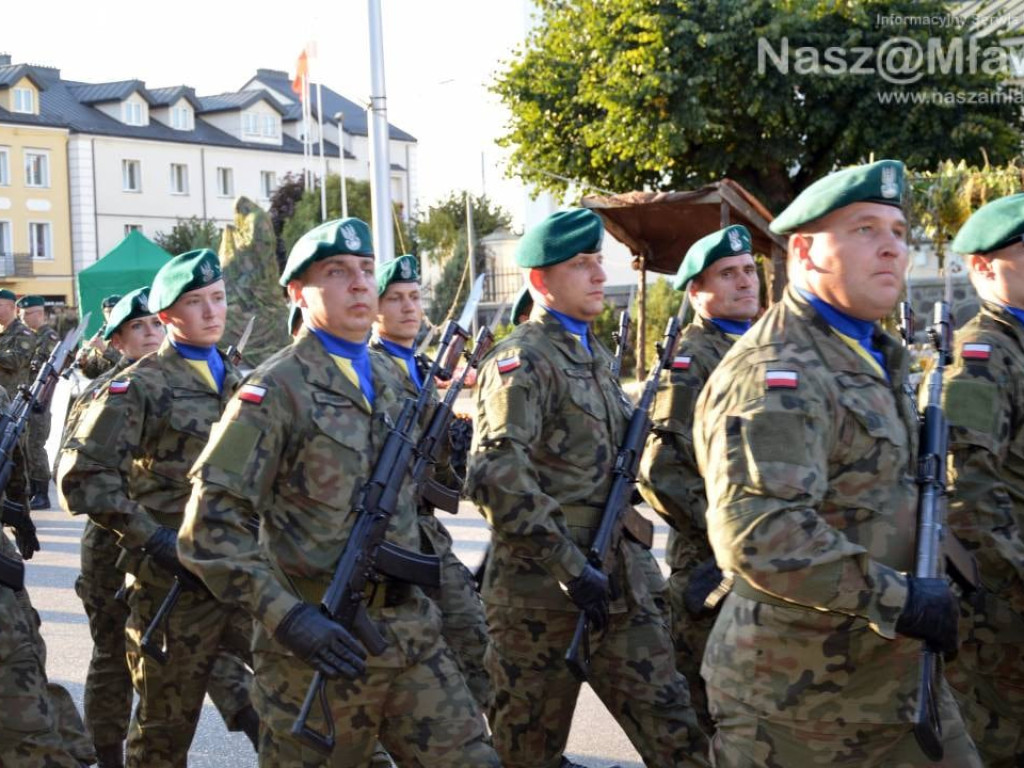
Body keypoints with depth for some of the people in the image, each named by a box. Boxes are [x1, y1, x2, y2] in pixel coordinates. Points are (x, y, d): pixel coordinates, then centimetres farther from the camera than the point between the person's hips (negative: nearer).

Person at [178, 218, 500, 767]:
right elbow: (208, 527, -16)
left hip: (414, 637, 6)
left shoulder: (392, 378, 11)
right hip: (320, 647, -6)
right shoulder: (276, 390, -10)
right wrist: (287, 616, -23)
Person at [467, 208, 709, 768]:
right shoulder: (522, 360, -11)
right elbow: (496, 477, -24)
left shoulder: (596, 355, 15)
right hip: (543, 594, -7)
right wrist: (570, 568, -24)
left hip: (622, 586, 7)